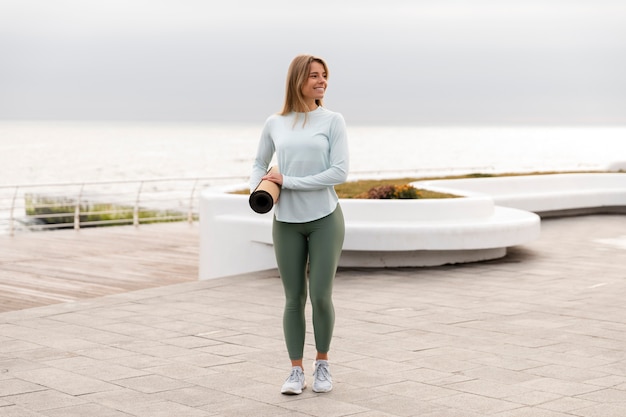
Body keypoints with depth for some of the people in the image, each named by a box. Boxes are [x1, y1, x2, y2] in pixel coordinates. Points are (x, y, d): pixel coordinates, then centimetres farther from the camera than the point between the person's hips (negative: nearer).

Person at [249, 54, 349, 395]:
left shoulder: (333, 121, -4)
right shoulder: (274, 124, 3)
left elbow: (339, 173, -13)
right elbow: (259, 165, 16)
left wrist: (288, 181, -14)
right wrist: (257, 190, -6)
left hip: (325, 220, -2)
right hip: (287, 223, 2)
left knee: (321, 296, -4)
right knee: (294, 299, 3)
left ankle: (322, 363, 17)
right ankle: (296, 371, 14)